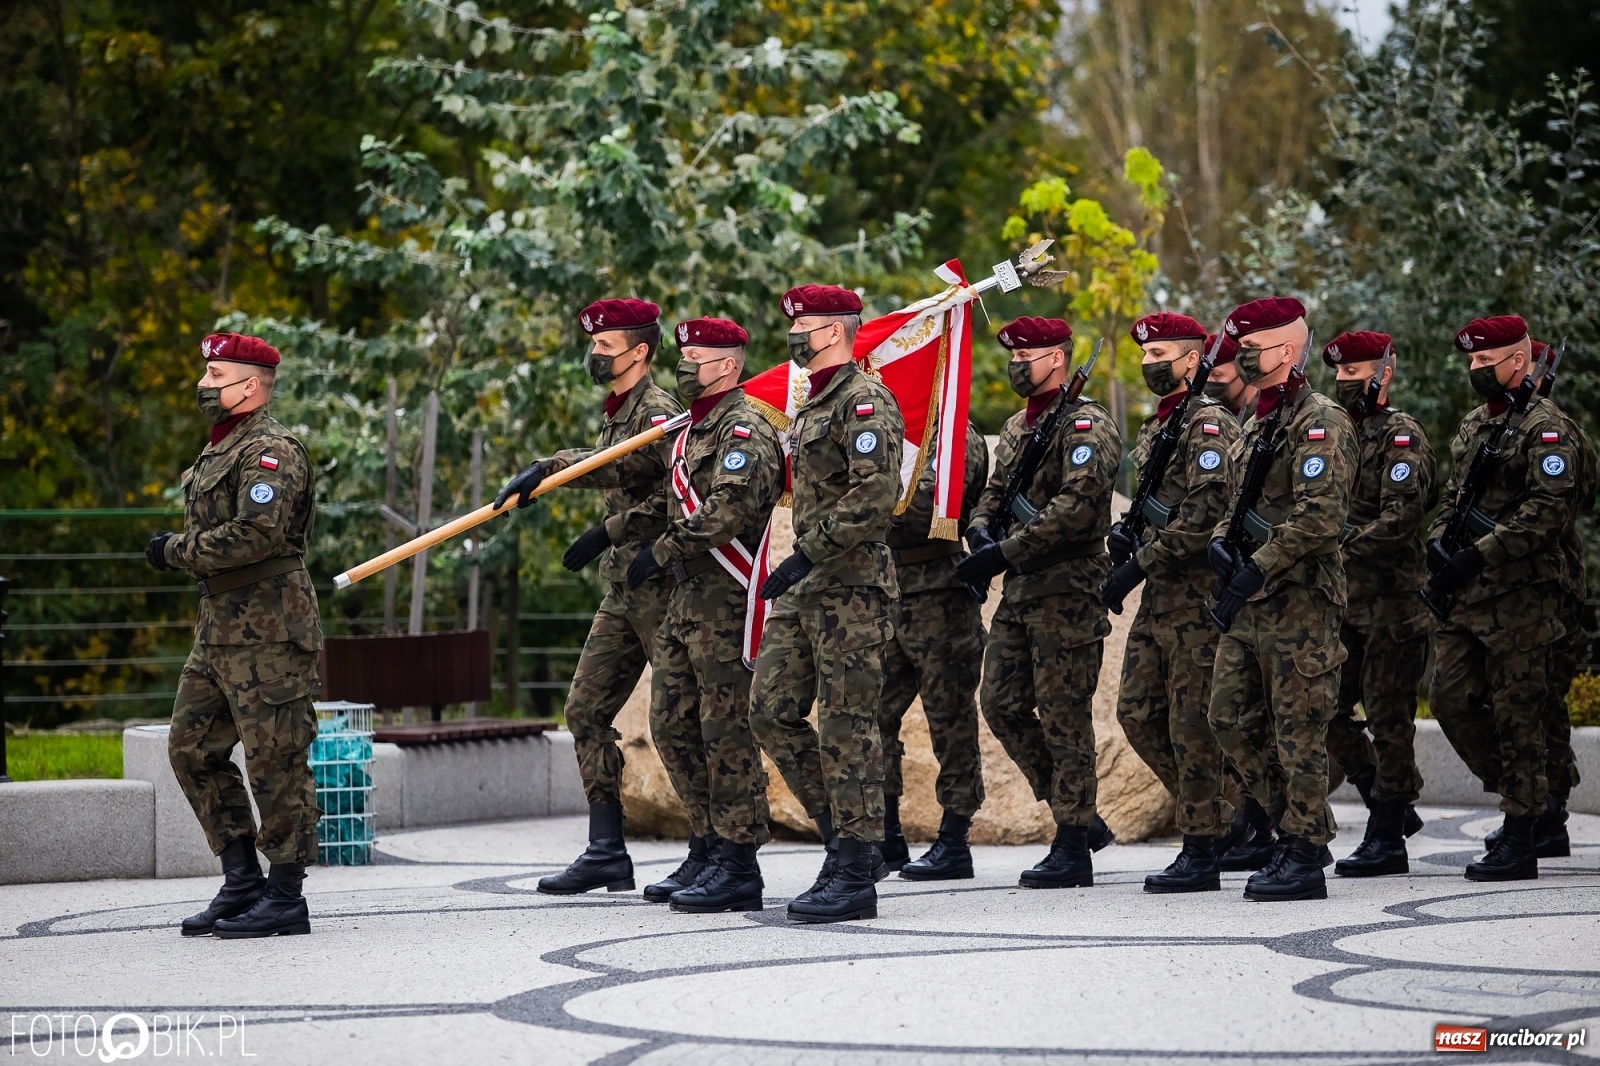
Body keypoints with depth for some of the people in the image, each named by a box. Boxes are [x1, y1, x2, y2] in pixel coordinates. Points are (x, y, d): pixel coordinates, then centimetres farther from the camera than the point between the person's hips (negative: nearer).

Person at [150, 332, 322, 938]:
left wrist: (176, 552, -14)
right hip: (220, 629, 10)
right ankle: (242, 882, 15)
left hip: (268, 632, -10)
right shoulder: (221, 452, 20)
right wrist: (181, 552, 6)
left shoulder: (271, 451, -12)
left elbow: (256, 535, -23)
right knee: (192, 748, 9)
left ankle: (286, 897, -1)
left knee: (274, 761, -6)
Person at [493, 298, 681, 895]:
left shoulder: (657, 412, -11)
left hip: (660, 585, -10)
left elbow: (675, 498, -20)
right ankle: (606, 853, 8)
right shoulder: (618, 415, 19)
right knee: (586, 710, 6)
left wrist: (607, 534, -20)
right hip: (623, 591, 10)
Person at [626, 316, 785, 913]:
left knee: (726, 730, -8)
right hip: (686, 598, 10)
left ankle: (737, 868, -5)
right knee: (671, 724, 11)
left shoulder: (743, 428, -12)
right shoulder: (692, 428, 19)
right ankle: (707, 850, 20)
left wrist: (664, 550, -21)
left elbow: (732, 506, -25)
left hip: (726, 601, -10)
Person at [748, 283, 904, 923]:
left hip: (851, 589, -10)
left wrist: (807, 554, -22)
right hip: (804, 590, 10)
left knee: (847, 726, -7)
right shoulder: (811, 407, 20)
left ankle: (855, 875, -3)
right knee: (772, 710, 6)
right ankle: (842, 835, 15)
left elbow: (874, 496, -23)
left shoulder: (866, 402, -12)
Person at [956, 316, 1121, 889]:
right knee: (1002, 704, 7)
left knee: (1063, 715, -6)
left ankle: (1073, 850, -1)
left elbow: (1076, 507, -21)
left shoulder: (1086, 424, -10)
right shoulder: (1016, 427, 18)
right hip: (1019, 591, 9)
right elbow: (993, 494, 21)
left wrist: (1004, 553, -22)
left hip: (1068, 590, -9)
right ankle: (1074, 812, 20)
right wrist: (982, 535, -2)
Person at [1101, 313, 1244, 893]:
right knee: (1138, 712, 8)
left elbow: (1204, 515, -21)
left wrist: (1137, 565, -21)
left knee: (1191, 722, -6)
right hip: (1158, 597, 9)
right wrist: (1124, 533, 6)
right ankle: (1217, 817, 20)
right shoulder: (1152, 428, 18)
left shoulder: (1208, 425, -12)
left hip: (1197, 595, -9)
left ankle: (1202, 852, -1)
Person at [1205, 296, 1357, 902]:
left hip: (1299, 604, -9)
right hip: (1248, 604, 9)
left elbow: (1319, 517, -21)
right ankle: (1299, 826, 20)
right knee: (1232, 719, 9)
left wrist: (1255, 572, -21)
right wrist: (1222, 543, 2)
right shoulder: (1255, 426, 18)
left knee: (1298, 731, -5)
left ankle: (1305, 858, 0)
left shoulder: (1320, 423, -11)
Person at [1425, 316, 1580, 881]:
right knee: (1451, 699, 5)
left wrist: (1479, 554, -21)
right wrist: (1439, 543, 4)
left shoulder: (1544, 427, -9)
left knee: (1516, 714, -5)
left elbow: (1549, 508, -18)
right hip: (1465, 596, 8)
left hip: (1520, 595, -8)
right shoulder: (1472, 426, 18)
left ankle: (1520, 842, -1)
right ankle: (1521, 795, 22)